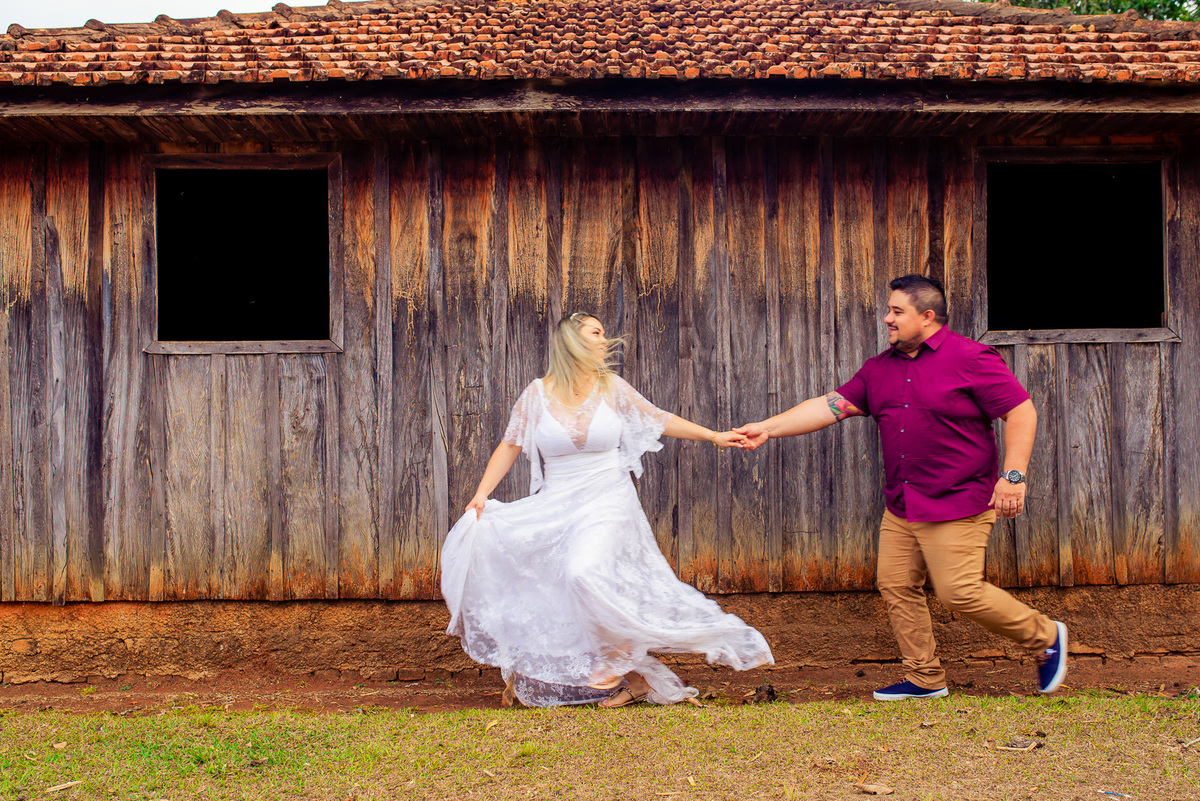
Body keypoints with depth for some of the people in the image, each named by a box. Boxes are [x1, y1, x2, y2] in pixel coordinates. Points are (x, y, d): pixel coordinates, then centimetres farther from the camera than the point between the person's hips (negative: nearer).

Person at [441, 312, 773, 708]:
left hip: (608, 502, -3)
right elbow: (510, 446, 6)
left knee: (587, 571, -27)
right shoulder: (539, 394, 1)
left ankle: (629, 672, -8)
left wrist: (714, 436, 7)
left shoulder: (612, 388, 3)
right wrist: (481, 495, -3)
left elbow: (660, 420, 11)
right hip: (555, 507, 3)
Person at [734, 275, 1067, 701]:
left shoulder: (971, 358, -9)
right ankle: (925, 678, 21)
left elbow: (1022, 412, -10)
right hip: (901, 506, 7)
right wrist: (769, 427, -3)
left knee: (961, 593, -9)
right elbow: (831, 405, 6)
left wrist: (1013, 475, -17)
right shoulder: (879, 369, 10)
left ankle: (1045, 636, 15)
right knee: (896, 586, 6)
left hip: (958, 504, -7)